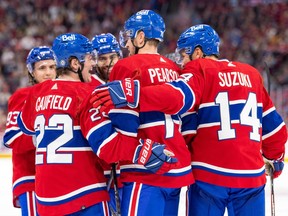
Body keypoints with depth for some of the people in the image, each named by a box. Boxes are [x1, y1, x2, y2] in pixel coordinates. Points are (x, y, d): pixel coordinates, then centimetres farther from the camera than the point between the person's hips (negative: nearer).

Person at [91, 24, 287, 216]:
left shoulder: (200, 71, -2)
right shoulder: (252, 75, 13)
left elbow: (177, 96, -22)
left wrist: (130, 94, -30)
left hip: (210, 175, -4)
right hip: (251, 177, 4)